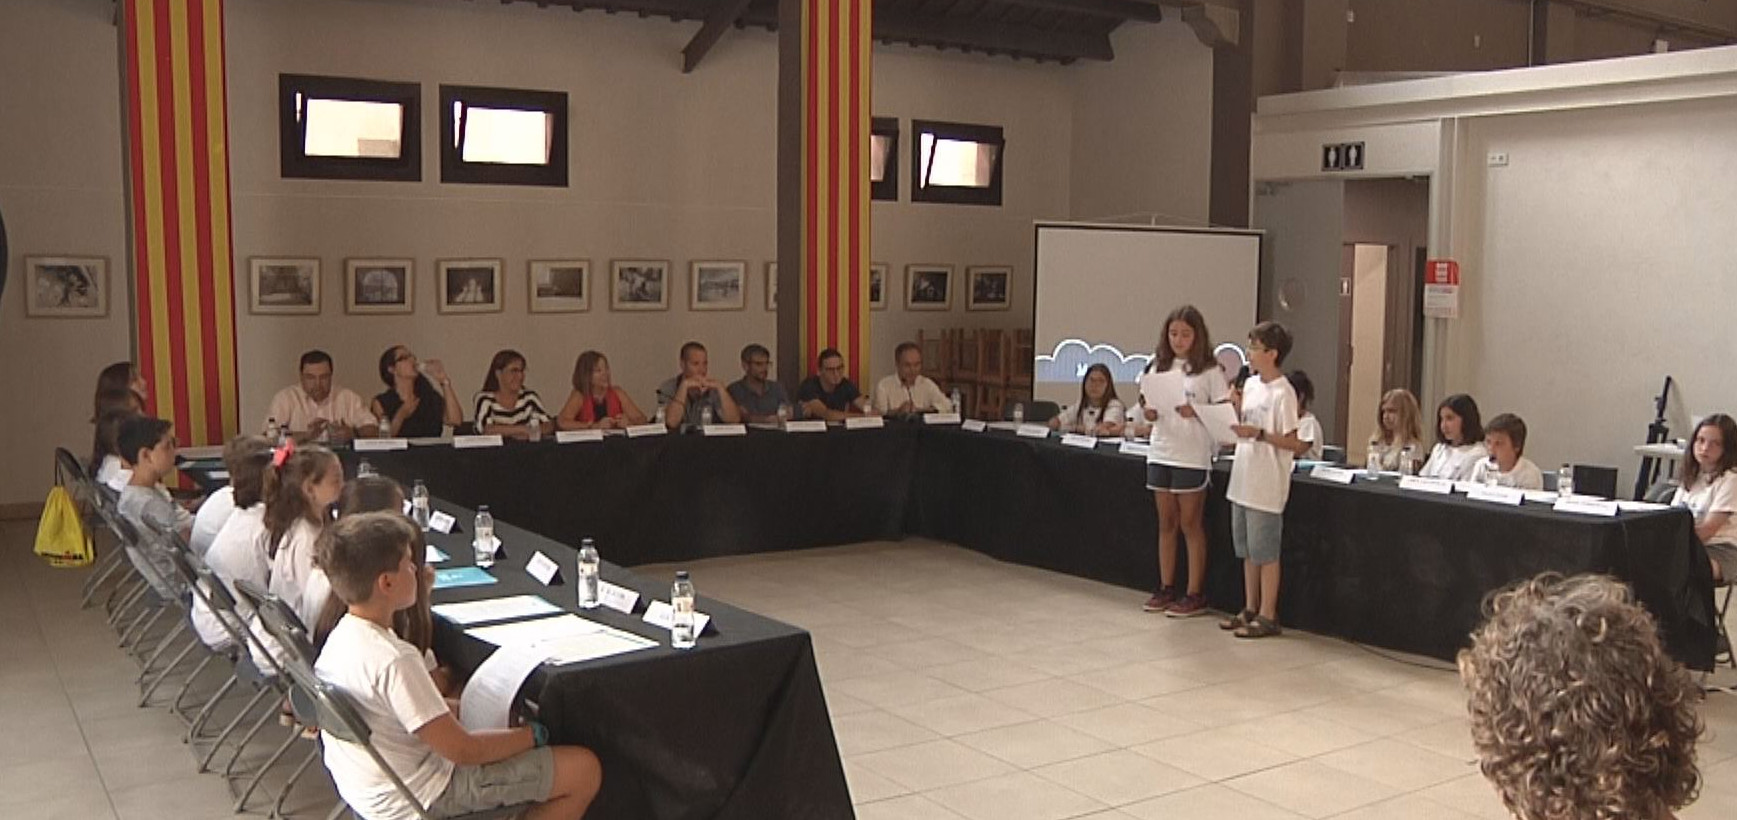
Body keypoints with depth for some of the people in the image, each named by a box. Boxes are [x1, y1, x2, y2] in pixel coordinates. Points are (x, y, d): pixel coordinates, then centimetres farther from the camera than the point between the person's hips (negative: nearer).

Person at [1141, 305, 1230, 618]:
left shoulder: (1209, 370, -3)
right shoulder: (1160, 367, 11)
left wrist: (1196, 412, -23)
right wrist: (1149, 411, -8)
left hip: (1193, 457, -5)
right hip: (1160, 453, 5)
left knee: (1191, 524, 0)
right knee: (1166, 523, 11)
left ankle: (1194, 595, 7)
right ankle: (1166, 588, 19)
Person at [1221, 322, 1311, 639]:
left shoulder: (1283, 393, -16)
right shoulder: (1251, 385, 9)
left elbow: (1297, 443, -17)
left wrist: (1258, 434, -23)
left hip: (1267, 486, -8)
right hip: (1243, 481, 8)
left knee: (1265, 553, 1)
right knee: (1247, 550, 15)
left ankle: (1267, 616, 10)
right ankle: (1250, 609, 26)